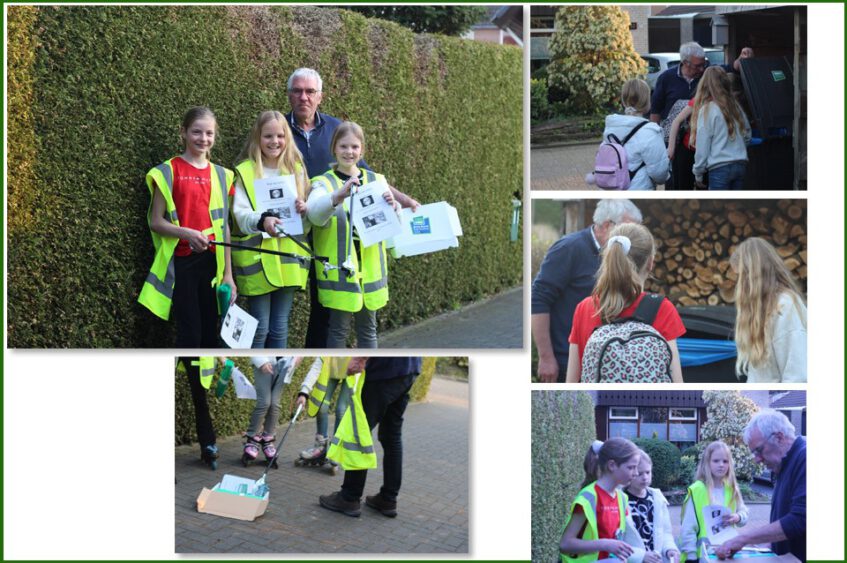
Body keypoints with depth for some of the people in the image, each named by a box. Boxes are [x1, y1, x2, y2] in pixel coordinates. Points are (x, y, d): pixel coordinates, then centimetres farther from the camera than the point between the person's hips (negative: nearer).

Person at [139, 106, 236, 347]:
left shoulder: (221, 175, 10)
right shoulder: (169, 172, -2)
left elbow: (223, 228, 13)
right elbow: (156, 222, -4)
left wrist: (228, 274, 10)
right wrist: (186, 233, -22)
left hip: (211, 261, 4)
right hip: (181, 262, -4)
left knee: (210, 333, 7)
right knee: (190, 334, -5)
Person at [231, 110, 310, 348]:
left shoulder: (296, 169, 10)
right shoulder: (245, 172, -2)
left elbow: (308, 222, 13)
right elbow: (240, 214, -13)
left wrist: (305, 210, -11)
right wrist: (262, 221, -33)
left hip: (288, 256, 4)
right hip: (257, 258, -4)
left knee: (280, 327, 9)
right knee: (259, 327, -2)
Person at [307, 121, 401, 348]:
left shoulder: (376, 181, 8)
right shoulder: (323, 182, -2)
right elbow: (315, 214, -22)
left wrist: (392, 206, -21)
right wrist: (338, 196, -41)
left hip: (369, 266, 3)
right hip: (339, 267, -3)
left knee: (367, 327, 12)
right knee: (339, 327, 2)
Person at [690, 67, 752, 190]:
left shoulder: (707, 110, -7)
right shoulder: (735, 107, 9)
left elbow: (702, 147, -5)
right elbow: (747, 135, 19)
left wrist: (698, 174, 3)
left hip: (719, 168, -6)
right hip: (741, 165, 6)